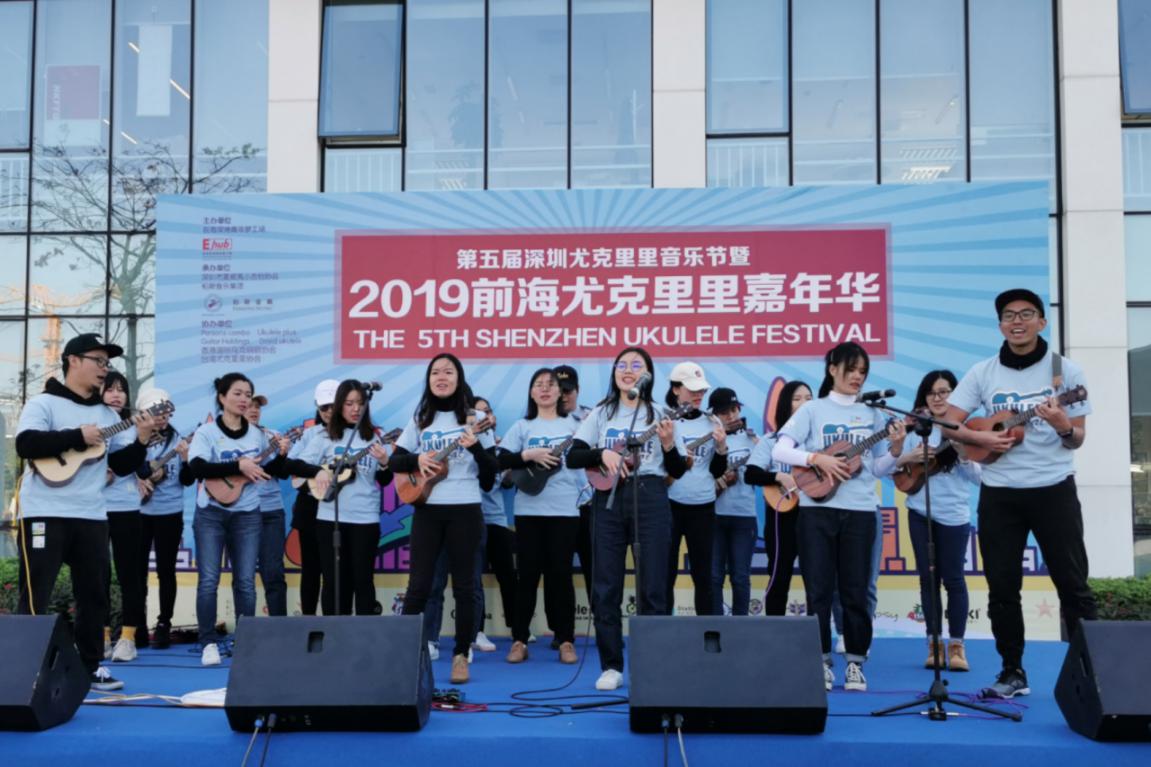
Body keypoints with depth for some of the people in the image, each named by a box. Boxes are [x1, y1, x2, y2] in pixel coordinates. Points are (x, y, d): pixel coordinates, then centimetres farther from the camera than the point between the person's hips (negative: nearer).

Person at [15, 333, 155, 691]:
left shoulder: (107, 414, 15)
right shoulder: (44, 403, -2)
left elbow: (123, 466, 14)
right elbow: (26, 444, -19)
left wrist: (142, 440, -2)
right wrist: (78, 437, -17)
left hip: (91, 517, 6)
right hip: (45, 514, -6)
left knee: (95, 594, 10)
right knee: (35, 595, -3)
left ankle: (91, 666, 20)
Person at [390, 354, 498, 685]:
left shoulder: (473, 419, 4)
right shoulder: (420, 420, 8)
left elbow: (492, 470, 2)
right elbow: (394, 461, 8)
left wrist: (475, 447, -17)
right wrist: (417, 460, -12)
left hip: (465, 510, -1)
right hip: (427, 510, 1)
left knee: (463, 585, 3)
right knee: (418, 584, 1)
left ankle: (461, 655, 11)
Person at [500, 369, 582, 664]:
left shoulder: (573, 424, 8)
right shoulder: (522, 426, 7)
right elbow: (502, 460, -1)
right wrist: (529, 455, -15)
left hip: (565, 509, 0)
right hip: (529, 509, 0)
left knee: (560, 574, 2)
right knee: (528, 575, 3)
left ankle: (566, 641, 9)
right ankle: (519, 640, 11)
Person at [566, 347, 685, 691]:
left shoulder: (659, 415, 7)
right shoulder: (600, 414, 9)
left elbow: (678, 471, 5)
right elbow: (573, 457, 2)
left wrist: (668, 443, -13)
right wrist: (602, 454, -14)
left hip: (650, 499, -1)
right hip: (608, 500, 1)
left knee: (652, 586, -1)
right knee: (605, 586, 1)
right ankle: (611, 666, 10)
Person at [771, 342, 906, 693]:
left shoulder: (871, 414, 10)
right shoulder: (813, 410, 2)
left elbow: (878, 469, 10)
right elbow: (779, 450, -7)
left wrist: (895, 449, -8)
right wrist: (818, 459, -19)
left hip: (860, 511, 2)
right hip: (817, 509, -2)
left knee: (855, 590, 4)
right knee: (819, 589, 1)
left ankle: (855, 662, 14)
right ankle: (822, 661, 11)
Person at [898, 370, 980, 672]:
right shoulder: (916, 430, 5)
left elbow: (979, 477, -3)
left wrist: (964, 454, -19)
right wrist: (907, 458, -14)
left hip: (954, 514, -2)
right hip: (920, 513, 2)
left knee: (952, 578, 0)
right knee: (928, 577, 6)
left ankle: (956, 645, 8)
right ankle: (934, 644, 13)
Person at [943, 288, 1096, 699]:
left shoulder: (1066, 371, 0)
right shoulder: (982, 373, 4)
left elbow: (1078, 439, 2)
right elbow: (949, 423, 4)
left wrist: (1064, 428, -21)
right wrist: (982, 438, -14)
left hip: (1054, 489, -2)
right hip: (999, 492, 2)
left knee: (1073, 583, 0)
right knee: (1002, 587, 5)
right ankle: (1013, 672, 16)